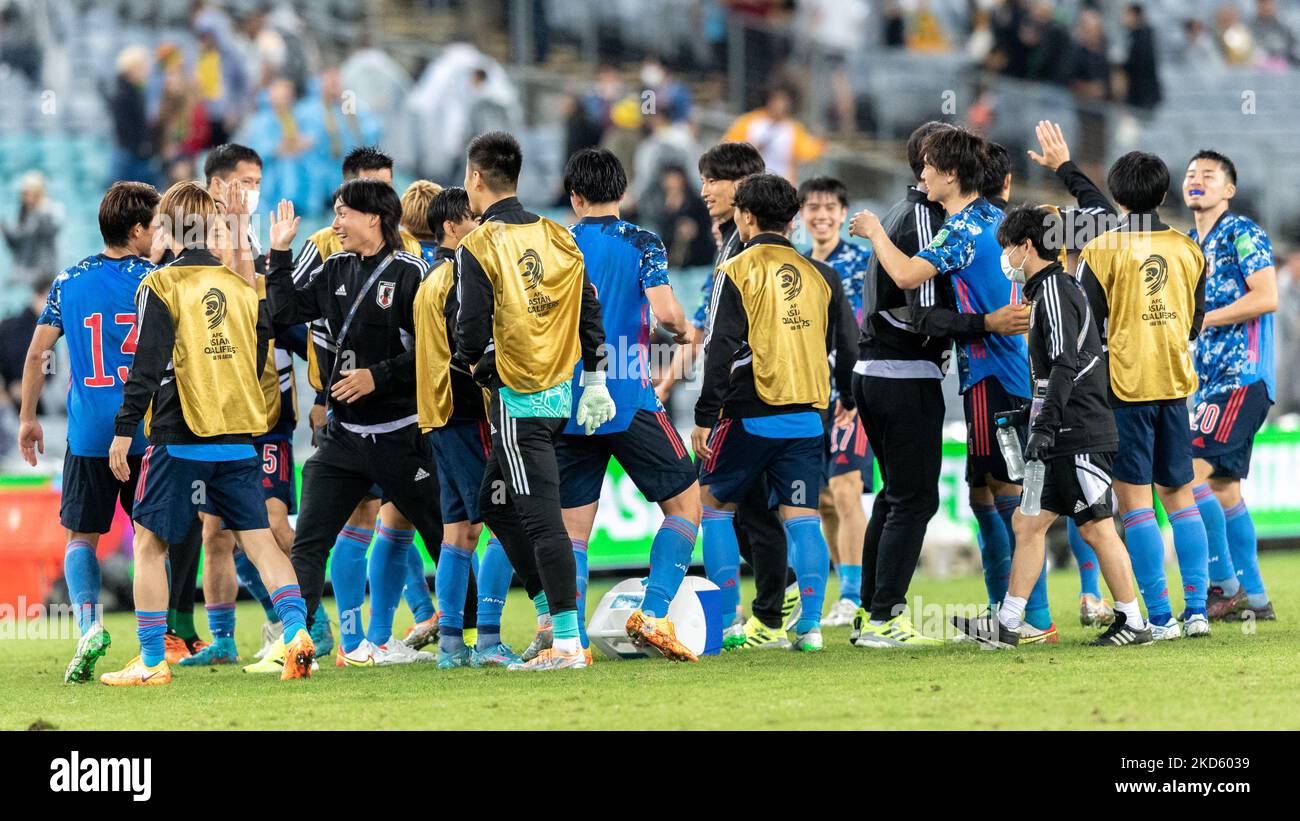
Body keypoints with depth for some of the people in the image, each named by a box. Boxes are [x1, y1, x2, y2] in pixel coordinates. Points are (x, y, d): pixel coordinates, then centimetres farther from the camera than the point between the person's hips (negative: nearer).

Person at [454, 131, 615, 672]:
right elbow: (589, 311, 10)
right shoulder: (556, 236, 8)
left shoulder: (478, 248, -11)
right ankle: (551, 613, 18)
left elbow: (473, 332, -15)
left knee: (541, 517, -8)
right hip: (560, 393, 7)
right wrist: (595, 382, 15)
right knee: (496, 502, 20)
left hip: (517, 399, -7)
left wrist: (473, 360, 8)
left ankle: (566, 641, -10)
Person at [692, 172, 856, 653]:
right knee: (803, 519, 5)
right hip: (807, 416, 4)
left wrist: (704, 417, -8)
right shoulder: (821, 275, 10)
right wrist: (847, 399, 30)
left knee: (714, 504, 12)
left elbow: (722, 348, -10)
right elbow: (846, 345, 14)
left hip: (750, 414, -4)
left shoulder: (736, 272, -4)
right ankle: (810, 626, -3)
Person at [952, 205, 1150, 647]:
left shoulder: (1054, 289, -11)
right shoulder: (1055, 288, 19)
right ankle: (1006, 624, 7)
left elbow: (1065, 365, -21)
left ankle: (1133, 623, 1)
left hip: (1080, 437, -10)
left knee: (1097, 528, -5)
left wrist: (1045, 426, -25)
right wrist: (1042, 426, 26)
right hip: (1067, 439, 10)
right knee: (1028, 522, 7)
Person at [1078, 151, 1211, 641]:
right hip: (1175, 384, 4)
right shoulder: (1189, 250, 5)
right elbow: (1195, 324, 14)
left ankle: (1159, 616, -7)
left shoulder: (1102, 251, -8)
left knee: (1135, 501, -2)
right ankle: (1196, 609, 5)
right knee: (1179, 496, 12)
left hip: (1124, 385, -4)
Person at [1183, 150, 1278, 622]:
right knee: (1223, 488, 8)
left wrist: (1201, 319, -18)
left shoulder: (1243, 235, -6)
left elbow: (1266, 297, -18)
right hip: (1208, 380, 9)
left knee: (1189, 473, -18)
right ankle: (1254, 598, 13)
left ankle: (1224, 586, -14)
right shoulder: (1189, 246, 18)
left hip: (1242, 376, -9)